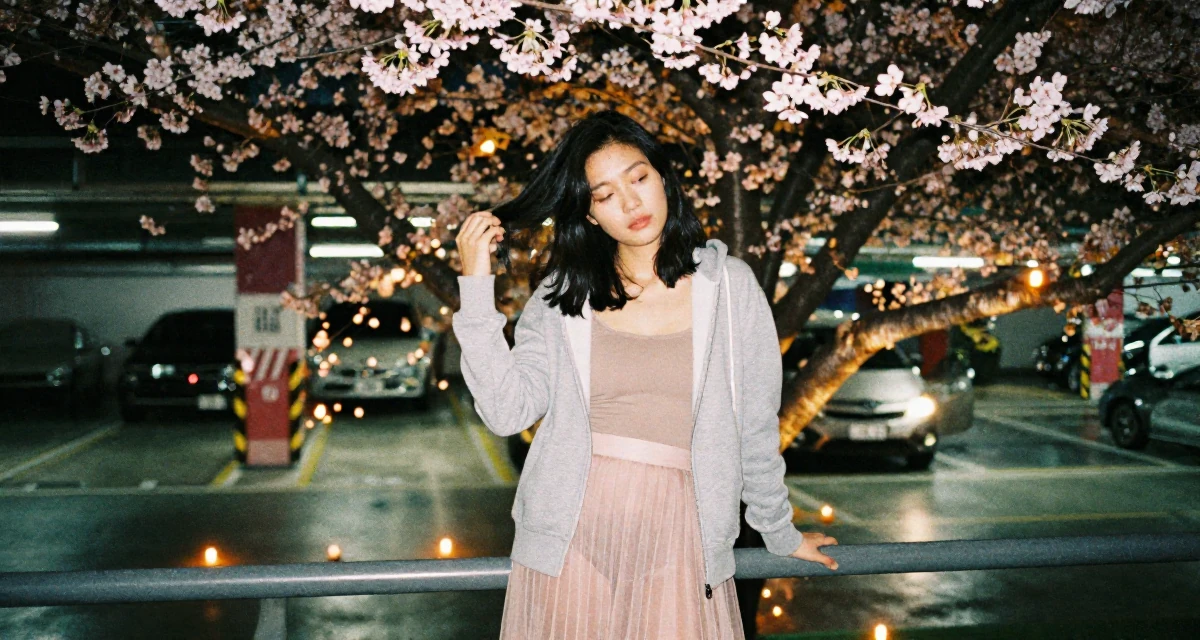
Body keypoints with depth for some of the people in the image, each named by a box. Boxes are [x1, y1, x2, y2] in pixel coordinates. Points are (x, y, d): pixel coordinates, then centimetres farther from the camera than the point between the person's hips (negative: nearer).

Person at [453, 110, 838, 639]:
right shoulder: (563, 295, 2)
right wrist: (476, 288, -13)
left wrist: (781, 534, 14)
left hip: (676, 535, -1)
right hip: (570, 534, 1)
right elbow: (508, 411, -9)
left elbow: (757, 429, 6)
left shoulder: (728, 284, -1)